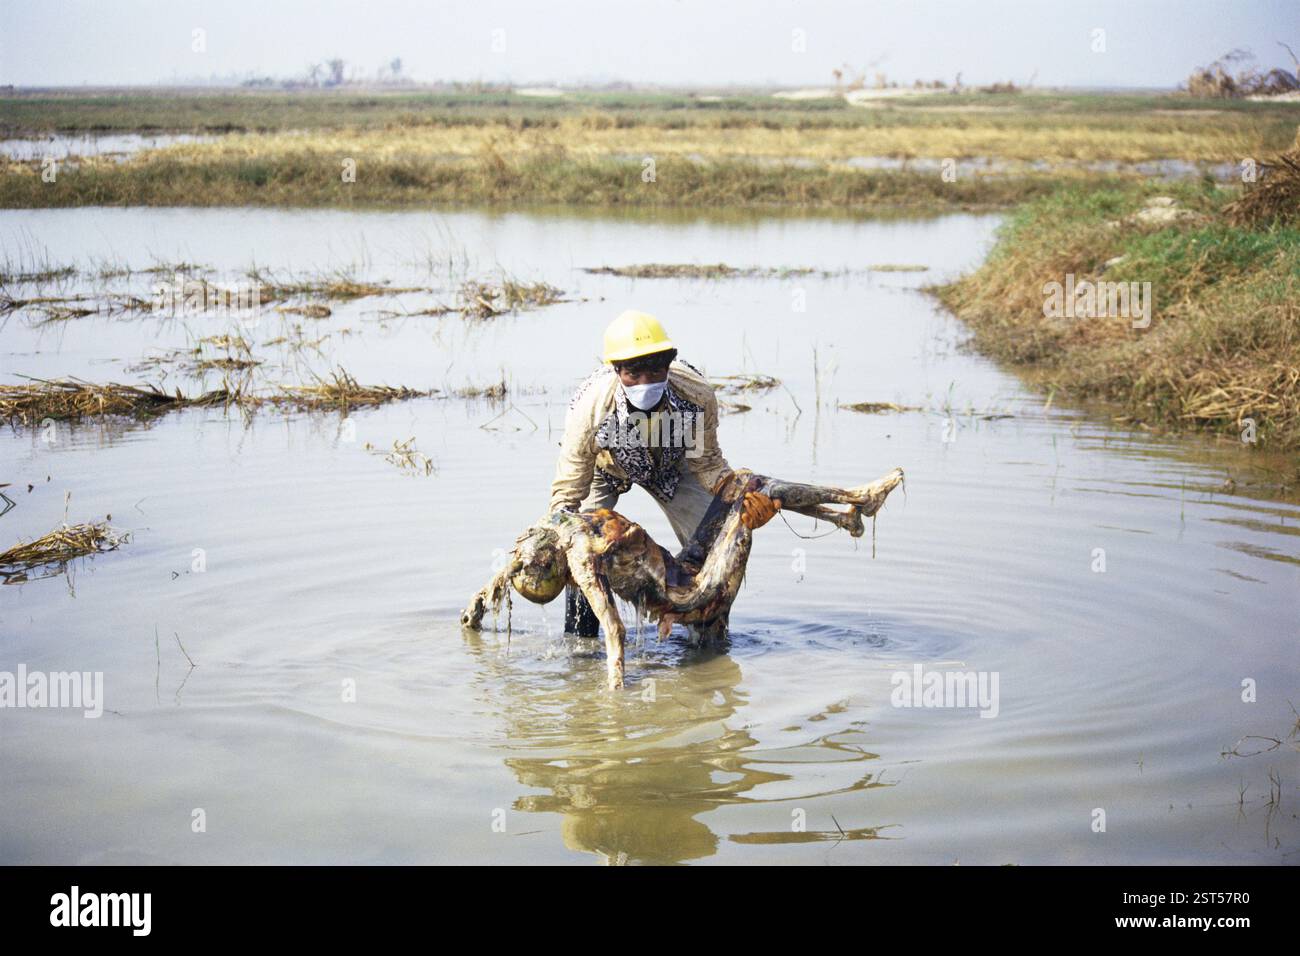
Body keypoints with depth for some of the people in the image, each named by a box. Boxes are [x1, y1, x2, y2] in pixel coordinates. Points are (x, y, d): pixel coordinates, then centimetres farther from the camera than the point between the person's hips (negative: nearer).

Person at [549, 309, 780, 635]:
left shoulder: (698, 394, -37)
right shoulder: (589, 409, -43)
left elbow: (707, 464, -17)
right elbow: (568, 493, -33)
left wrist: (742, 498, -35)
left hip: (669, 465, 2)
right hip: (604, 469, -2)